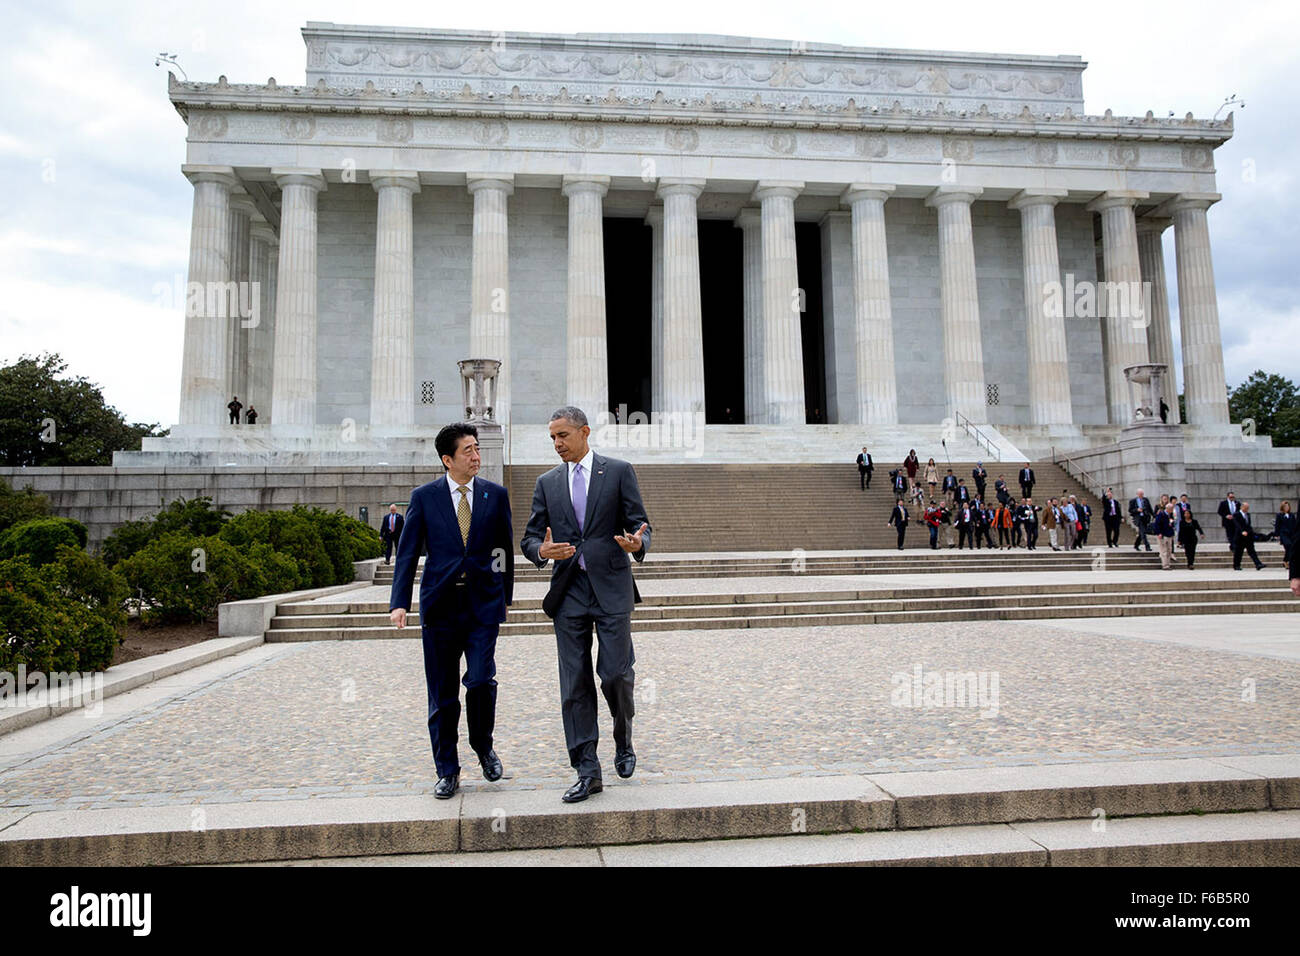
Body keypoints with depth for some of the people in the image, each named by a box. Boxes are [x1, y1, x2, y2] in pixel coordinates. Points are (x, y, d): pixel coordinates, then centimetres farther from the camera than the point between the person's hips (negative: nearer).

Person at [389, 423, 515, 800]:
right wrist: (399, 602, -10)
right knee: (442, 694, 6)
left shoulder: (496, 495, 5)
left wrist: (505, 595, 10)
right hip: (440, 605, 0)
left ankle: (484, 746, 18)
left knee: (480, 680, -11)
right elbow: (407, 552, 0)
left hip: (483, 602, 0)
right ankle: (447, 772, 21)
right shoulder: (424, 497, 2)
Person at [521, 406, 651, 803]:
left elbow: (639, 524, 2)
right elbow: (529, 537, 11)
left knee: (615, 674, -5)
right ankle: (587, 772, 11)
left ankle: (623, 739, 27)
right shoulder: (547, 483, 13)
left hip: (611, 590, -3)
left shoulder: (618, 471, 4)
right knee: (575, 684, 2)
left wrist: (637, 543, -22)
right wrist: (542, 551, -12)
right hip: (569, 592, 3)